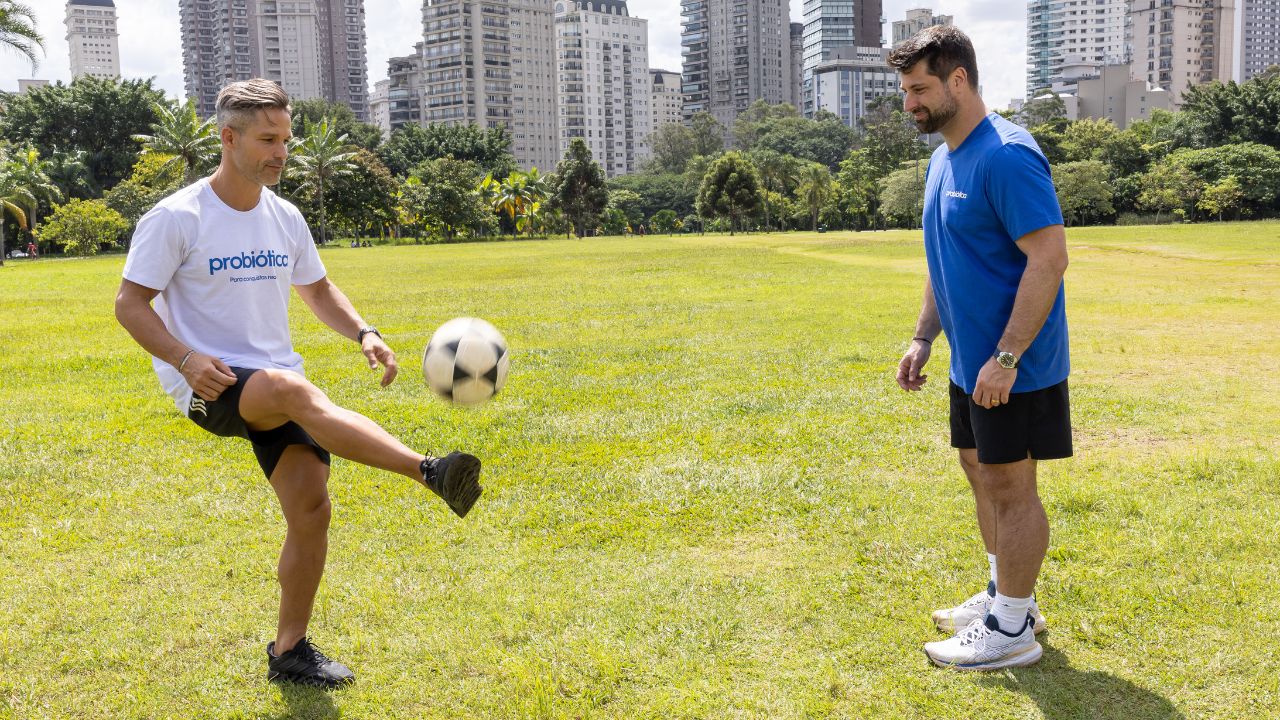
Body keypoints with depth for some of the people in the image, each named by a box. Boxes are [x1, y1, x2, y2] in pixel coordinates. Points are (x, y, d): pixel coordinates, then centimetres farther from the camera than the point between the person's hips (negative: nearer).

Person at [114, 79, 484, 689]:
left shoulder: (284, 218, 9)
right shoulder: (176, 218, -7)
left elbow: (318, 290, 21)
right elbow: (130, 303, -5)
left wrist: (363, 334, 2)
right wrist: (184, 359, -22)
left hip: (277, 387, 6)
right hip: (209, 385, -5)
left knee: (311, 505, -7)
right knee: (295, 389, -37)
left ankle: (289, 651, 9)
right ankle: (431, 472, -47)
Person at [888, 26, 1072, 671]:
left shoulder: (1007, 156, -20)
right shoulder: (943, 159, 11)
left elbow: (1049, 259, -24)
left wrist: (1006, 358, -25)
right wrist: (922, 338, 14)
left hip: (1009, 368, -9)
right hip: (970, 362, 9)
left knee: (1009, 486, 0)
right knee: (982, 474, 17)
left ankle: (1011, 631, 12)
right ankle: (1005, 597, 33)